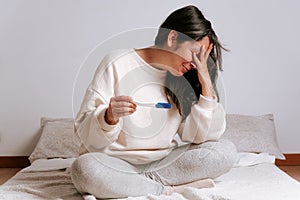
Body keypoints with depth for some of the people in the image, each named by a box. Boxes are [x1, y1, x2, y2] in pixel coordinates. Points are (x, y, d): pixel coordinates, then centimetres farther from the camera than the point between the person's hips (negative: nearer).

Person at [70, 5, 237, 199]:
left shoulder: (184, 79, 3)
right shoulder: (117, 64, -10)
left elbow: (197, 137, -4)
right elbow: (85, 130, -11)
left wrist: (207, 84, -10)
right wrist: (109, 117, -34)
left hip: (164, 161, 4)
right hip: (115, 162, -3)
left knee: (226, 151, -14)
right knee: (84, 168, -36)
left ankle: (148, 182, -16)